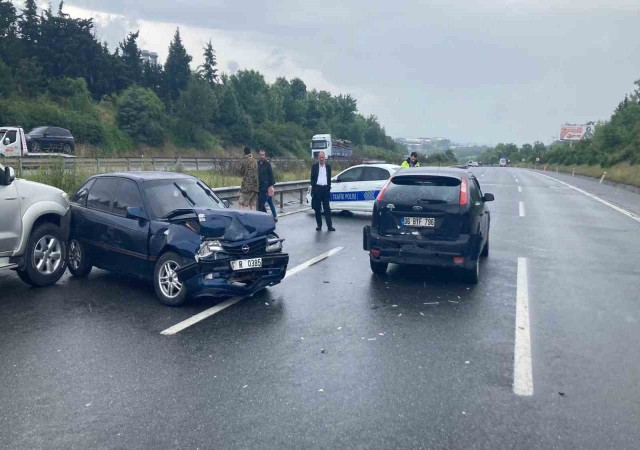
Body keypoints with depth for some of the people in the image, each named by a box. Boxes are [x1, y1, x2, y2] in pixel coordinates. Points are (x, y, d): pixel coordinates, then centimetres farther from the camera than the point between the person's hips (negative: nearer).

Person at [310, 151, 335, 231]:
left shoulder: (328, 166, 9)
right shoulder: (314, 166, 4)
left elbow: (329, 178, 13)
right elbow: (312, 178, 4)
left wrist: (329, 188, 5)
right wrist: (313, 188, -4)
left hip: (325, 188, 1)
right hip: (317, 188, 0)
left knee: (327, 208, -1)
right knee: (317, 208, 4)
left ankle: (329, 226, -2)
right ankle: (319, 225, 13)